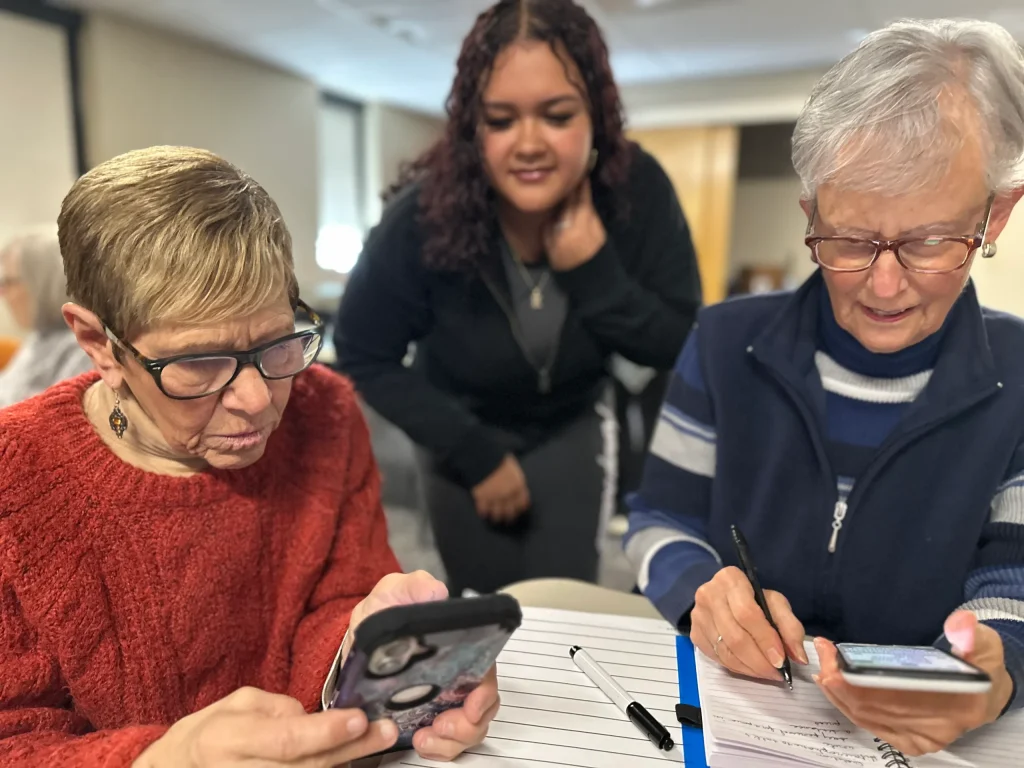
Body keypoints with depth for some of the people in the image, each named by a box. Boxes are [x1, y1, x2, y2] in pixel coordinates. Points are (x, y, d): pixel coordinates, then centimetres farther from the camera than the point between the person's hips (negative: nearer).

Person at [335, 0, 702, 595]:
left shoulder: (637, 190, -25)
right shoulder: (426, 215, -29)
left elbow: (682, 348, -16)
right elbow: (363, 357, -15)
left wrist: (593, 269, -34)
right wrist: (477, 455, -15)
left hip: (571, 428, 1)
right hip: (465, 432, 0)